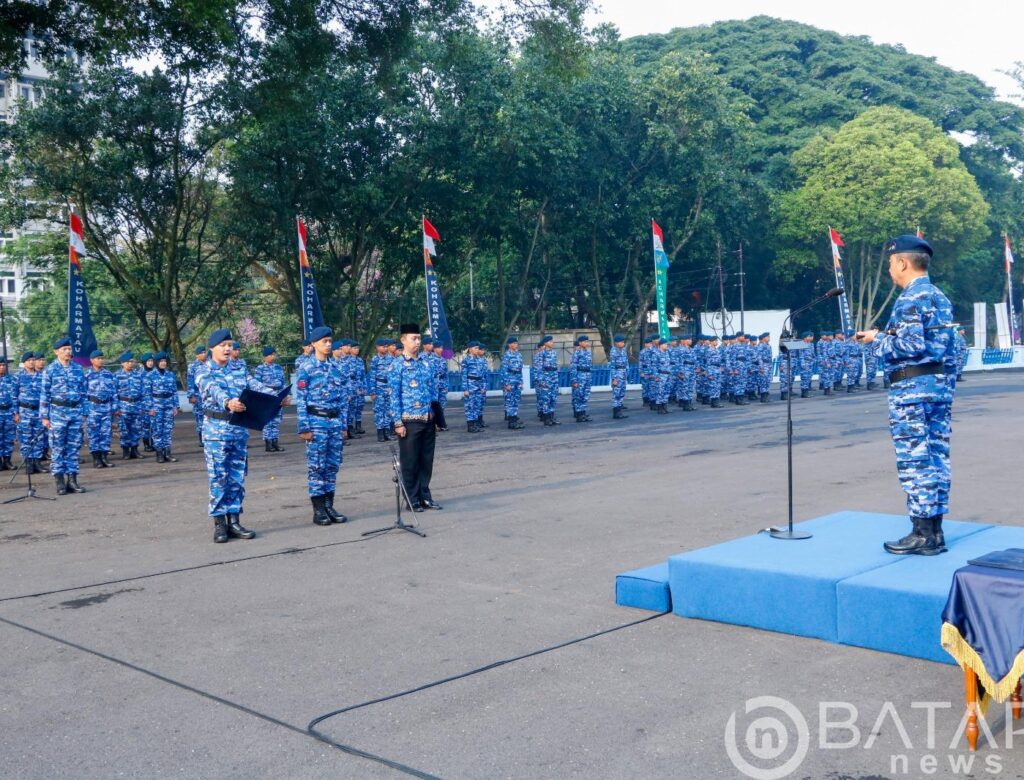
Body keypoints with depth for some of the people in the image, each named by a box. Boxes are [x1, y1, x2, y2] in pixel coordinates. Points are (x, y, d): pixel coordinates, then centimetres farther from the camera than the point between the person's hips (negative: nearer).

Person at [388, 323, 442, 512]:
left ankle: (424, 496, 22)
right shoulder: (398, 365, -6)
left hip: (428, 420, 5)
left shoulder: (426, 361, 10)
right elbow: (393, 395, -8)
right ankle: (412, 500, 13)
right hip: (410, 421, -5)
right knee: (410, 462, 4)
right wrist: (398, 422, -13)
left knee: (427, 460, 11)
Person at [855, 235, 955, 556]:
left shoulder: (910, 299, -12)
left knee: (914, 459, -5)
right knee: (937, 457, 9)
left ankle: (922, 534, -2)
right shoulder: (940, 297, 16)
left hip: (911, 387, -9)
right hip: (940, 383, 9)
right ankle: (935, 531, 15)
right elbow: (944, 343, 18)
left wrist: (877, 339, -6)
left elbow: (909, 345, -20)